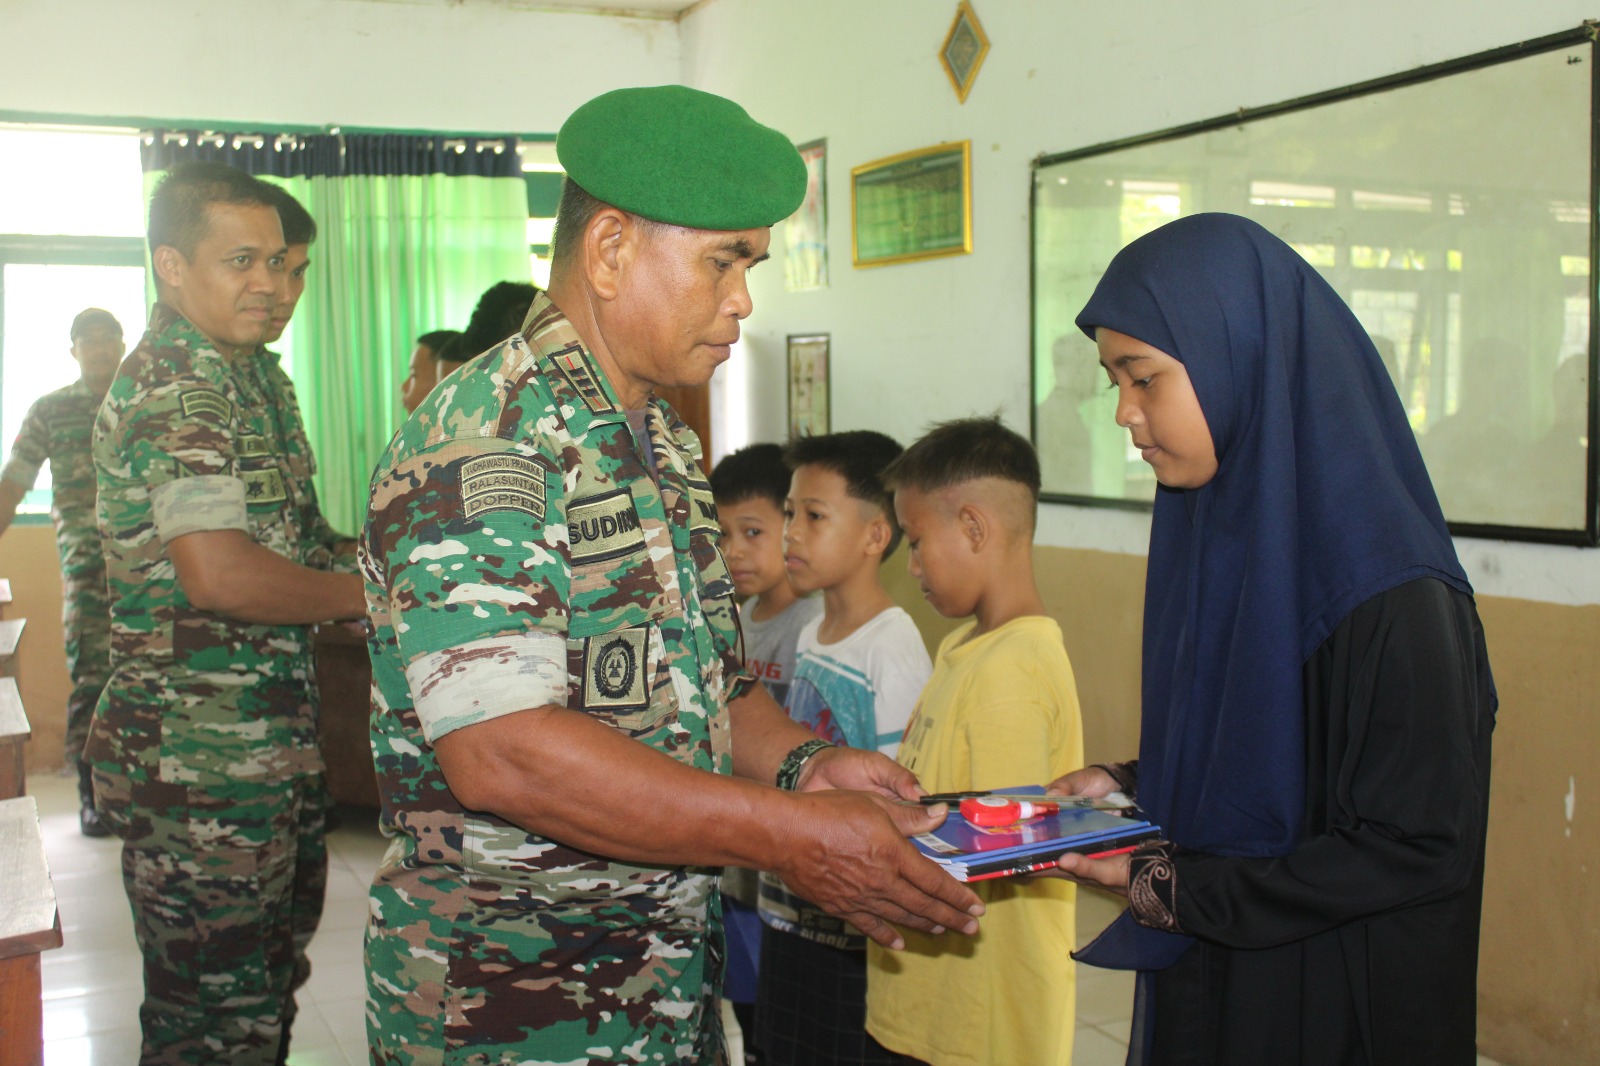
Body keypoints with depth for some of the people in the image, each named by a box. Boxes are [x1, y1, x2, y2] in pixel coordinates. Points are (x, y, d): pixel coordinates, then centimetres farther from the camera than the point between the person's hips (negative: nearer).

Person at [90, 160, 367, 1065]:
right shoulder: (176, 387, -17)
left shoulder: (240, 375, 14)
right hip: (200, 762, -10)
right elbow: (218, 573, -28)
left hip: (265, 746, 10)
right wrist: (366, 594, -15)